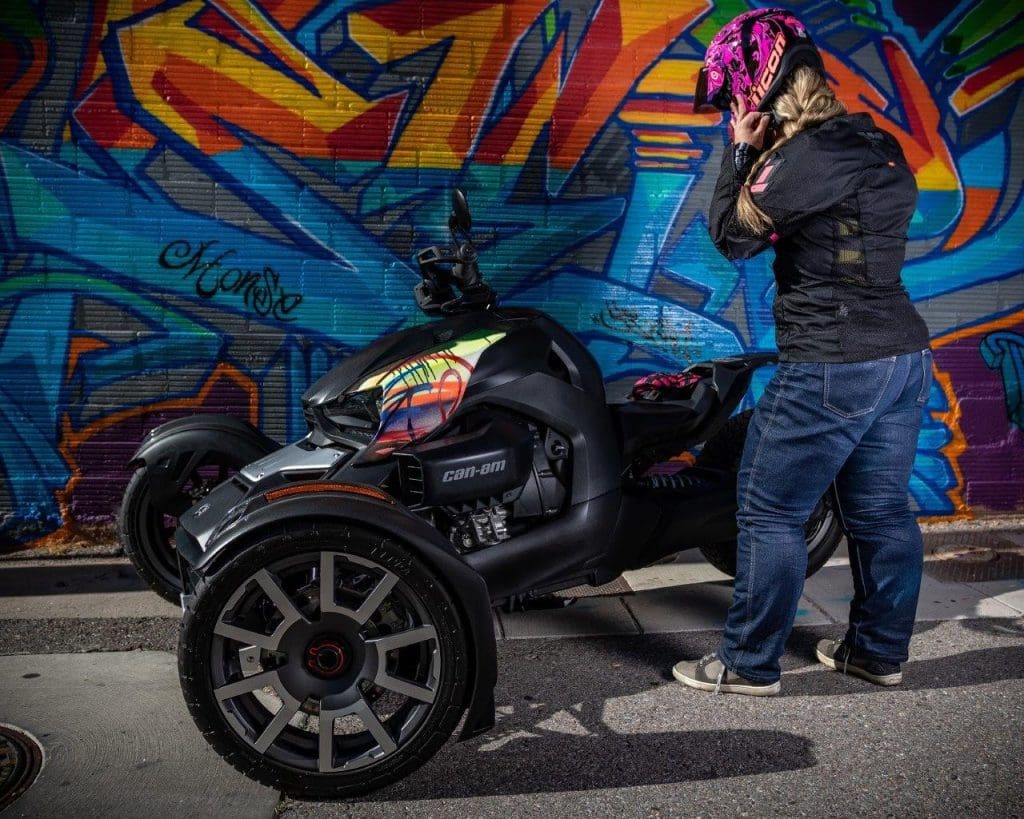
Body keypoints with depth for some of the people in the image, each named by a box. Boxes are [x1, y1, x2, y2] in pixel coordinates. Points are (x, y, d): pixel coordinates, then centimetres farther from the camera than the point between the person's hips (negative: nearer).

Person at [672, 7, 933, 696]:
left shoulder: (800, 161, -17)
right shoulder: (880, 145, 11)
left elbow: (732, 234, -6)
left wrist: (740, 151, 1)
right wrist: (762, 155, 10)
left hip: (831, 368, -9)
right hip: (905, 356, 9)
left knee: (771, 512, 2)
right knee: (882, 511, 16)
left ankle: (750, 664, 13)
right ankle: (880, 651, 29)